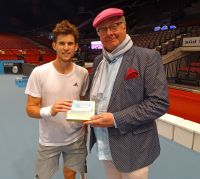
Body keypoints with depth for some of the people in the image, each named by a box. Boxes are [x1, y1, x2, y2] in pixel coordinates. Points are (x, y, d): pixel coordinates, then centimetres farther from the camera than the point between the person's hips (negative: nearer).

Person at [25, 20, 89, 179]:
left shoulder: (83, 73, -8)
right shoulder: (39, 73, -17)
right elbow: (30, 109, -12)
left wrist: (86, 129, 3)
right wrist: (50, 110, -32)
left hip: (76, 139, 2)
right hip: (49, 141, -1)